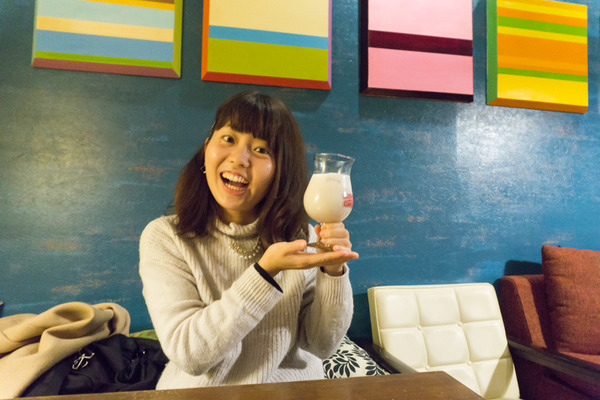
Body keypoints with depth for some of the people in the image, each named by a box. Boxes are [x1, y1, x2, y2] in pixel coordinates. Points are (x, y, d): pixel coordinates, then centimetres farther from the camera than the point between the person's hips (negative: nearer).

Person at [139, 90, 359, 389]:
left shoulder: (300, 237, -3)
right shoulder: (164, 239, -8)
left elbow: (322, 346, -4)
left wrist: (333, 272, -19)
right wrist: (266, 270, -25)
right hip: (202, 392, 0)